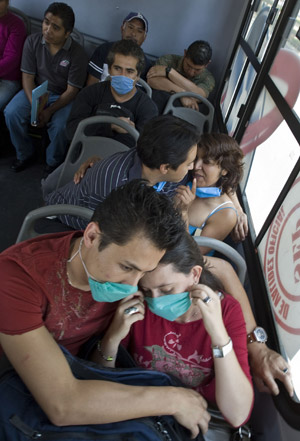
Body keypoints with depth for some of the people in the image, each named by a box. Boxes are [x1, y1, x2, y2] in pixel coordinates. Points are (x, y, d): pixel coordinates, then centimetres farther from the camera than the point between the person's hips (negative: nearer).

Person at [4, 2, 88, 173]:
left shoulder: (77, 53, -17)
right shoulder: (32, 41, -8)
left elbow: (71, 90, -16)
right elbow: (28, 77, -6)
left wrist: (49, 111, -26)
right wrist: (34, 106, -23)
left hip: (63, 96, -3)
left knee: (60, 125, -31)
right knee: (11, 113, -19)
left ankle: (54, 163, -2)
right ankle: (25, 154, 5)